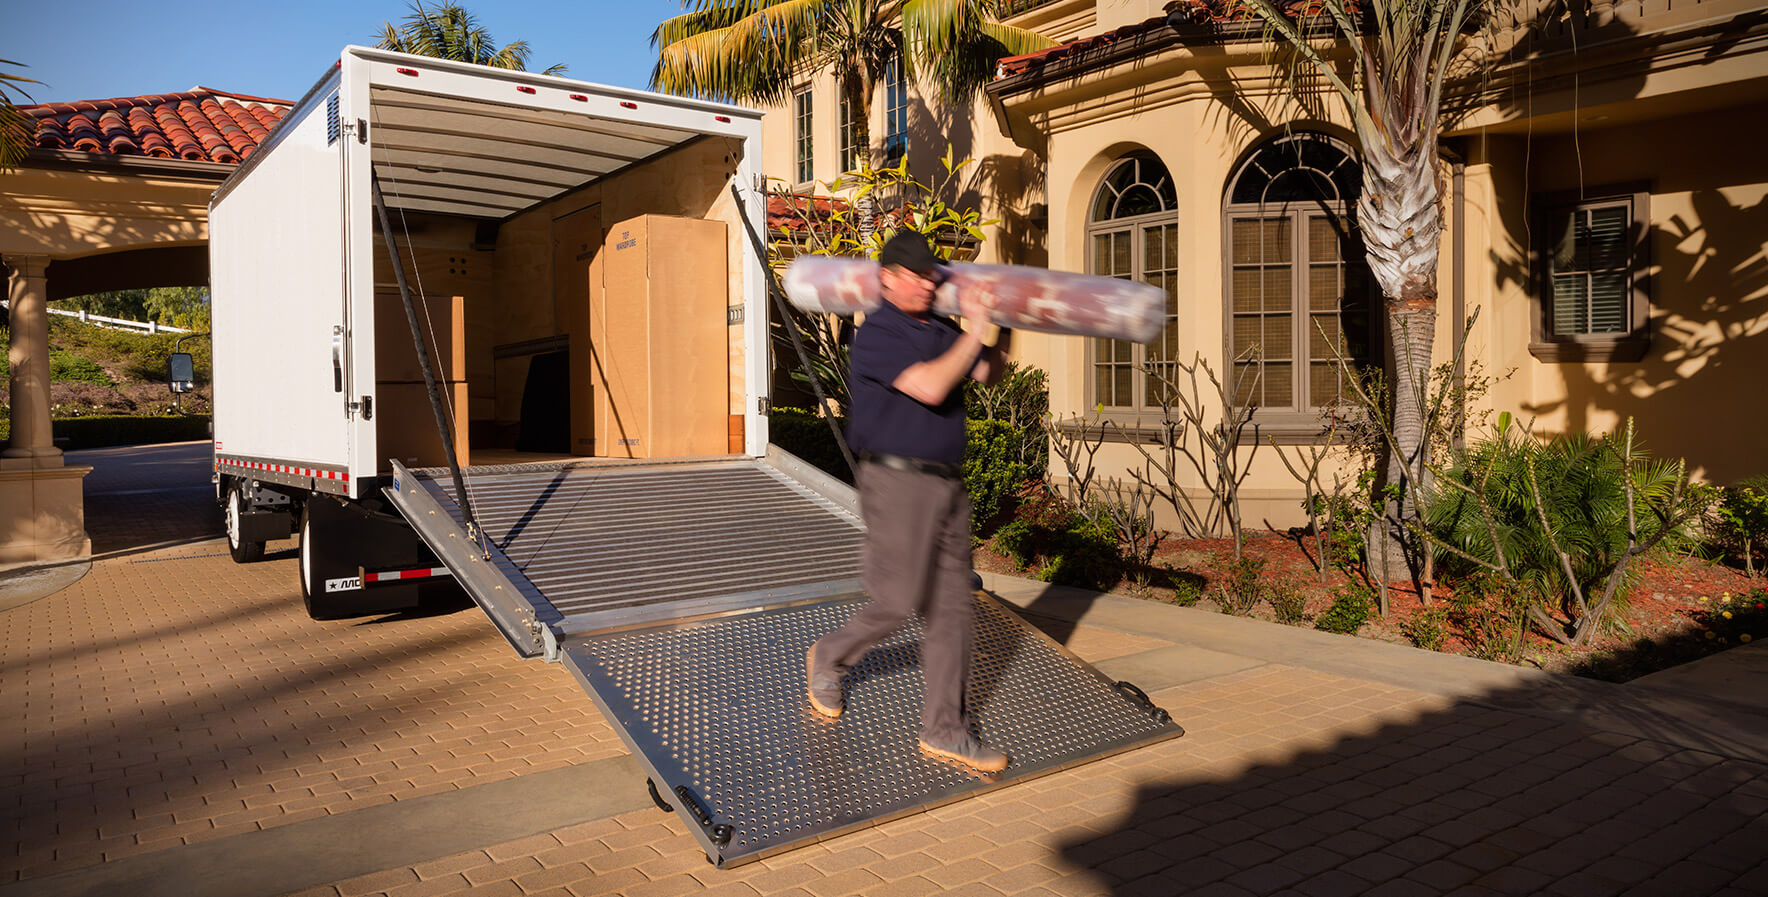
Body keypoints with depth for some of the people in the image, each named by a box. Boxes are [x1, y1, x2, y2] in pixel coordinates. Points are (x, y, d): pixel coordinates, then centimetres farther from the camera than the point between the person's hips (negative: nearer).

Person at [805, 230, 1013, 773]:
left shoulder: (941, 330, 14)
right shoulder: (876, 334, -10)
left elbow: (989, 373, 26)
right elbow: (930, 388, -23)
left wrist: (1005, 329, 10)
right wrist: (973, 333, -16)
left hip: (947, 483, 7)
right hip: (897, 481, -7)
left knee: (951, 607, 5)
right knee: (898, 600, -5)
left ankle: (944, 730, 13)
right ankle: (828, 658, 26)